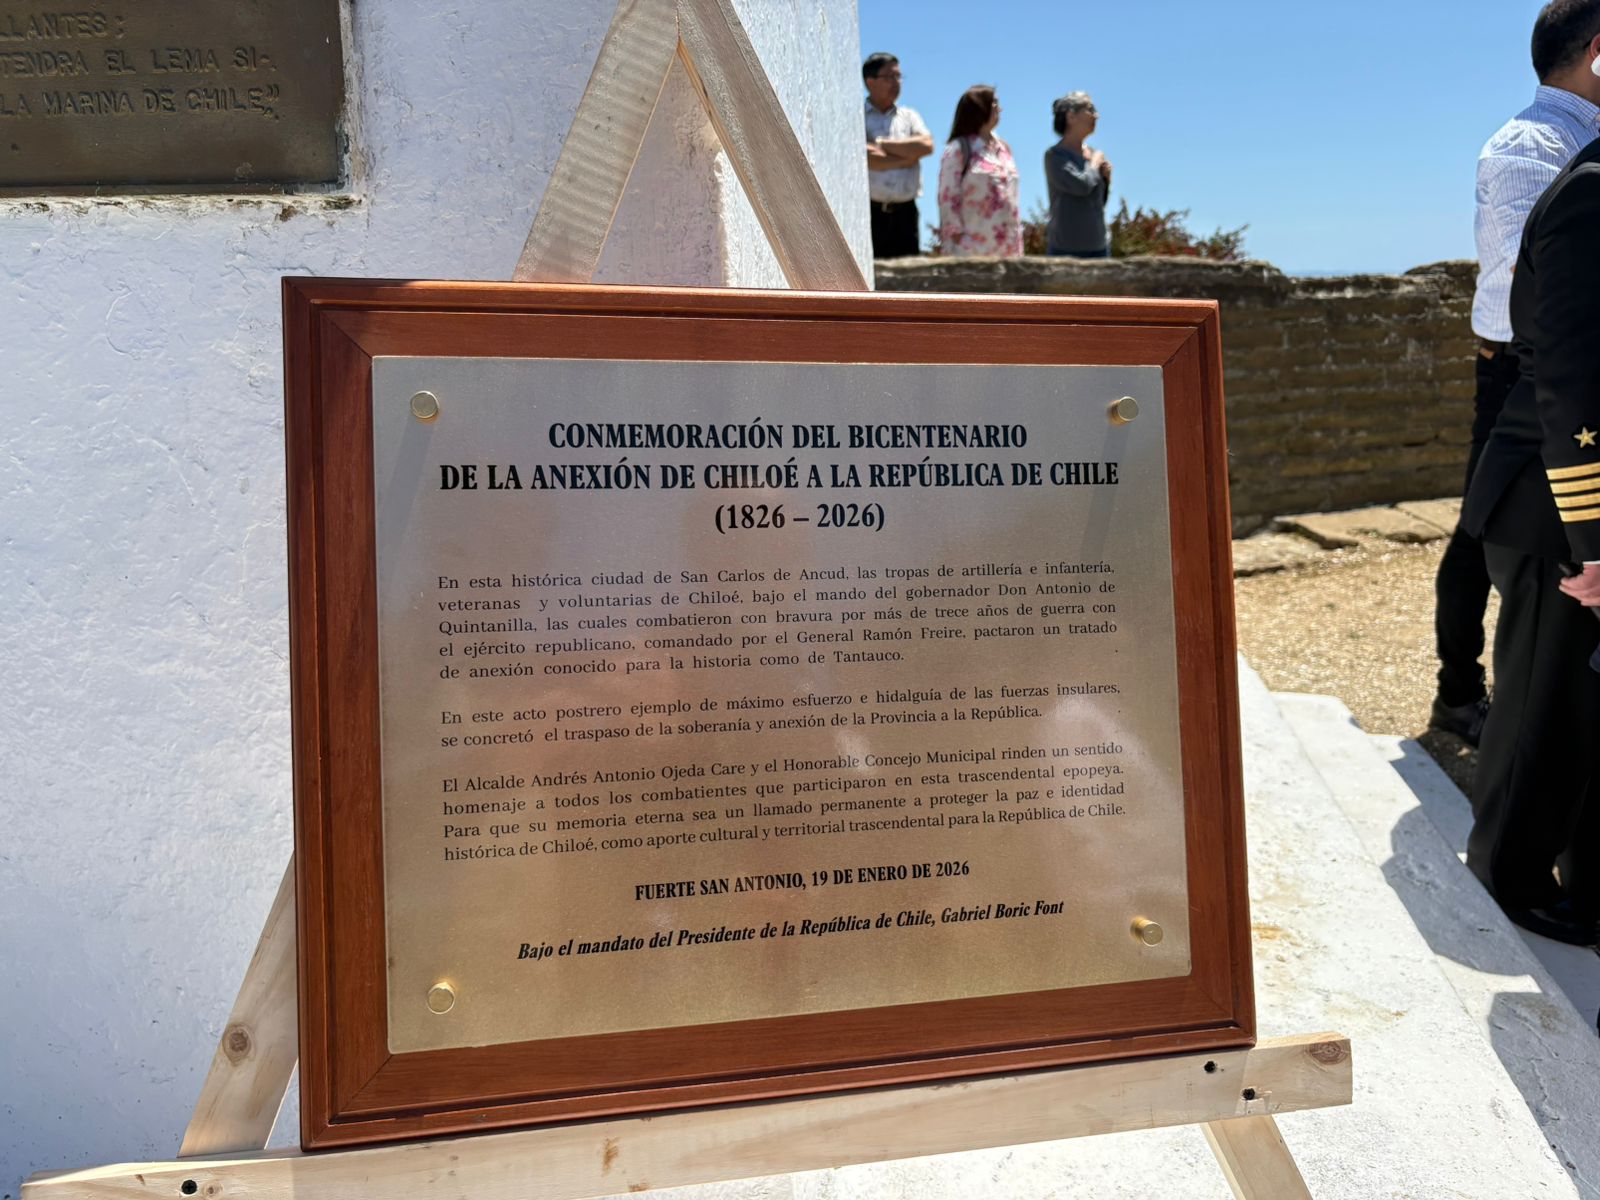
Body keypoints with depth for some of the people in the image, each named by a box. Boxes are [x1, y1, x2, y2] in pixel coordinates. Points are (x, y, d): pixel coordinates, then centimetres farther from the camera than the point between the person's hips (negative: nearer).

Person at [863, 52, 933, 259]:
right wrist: (907, 158, -2)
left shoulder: (909, 116, 20)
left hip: (905, 212, 4)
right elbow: (862, 158, -11)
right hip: (870, 211, -4)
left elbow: (926, 145, 0)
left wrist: (880, 144, -3)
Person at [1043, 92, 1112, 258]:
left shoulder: (1091, 153, 14)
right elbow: (1082, 186, -21)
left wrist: (1106, 178, 2)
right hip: (1066, 247, -7)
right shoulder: (1054, 155, -6)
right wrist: (1094, 164, -2)